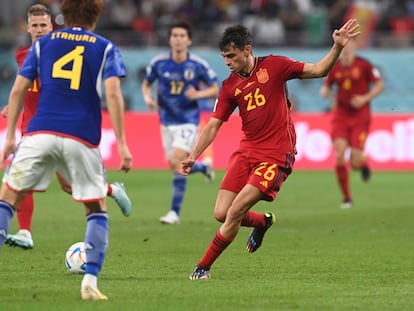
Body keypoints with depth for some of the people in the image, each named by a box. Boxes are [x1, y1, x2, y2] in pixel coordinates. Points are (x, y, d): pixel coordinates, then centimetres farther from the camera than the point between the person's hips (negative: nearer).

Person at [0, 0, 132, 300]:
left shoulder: (44, 43, 15)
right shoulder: (105, 48, 10)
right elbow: (113, 93, -4)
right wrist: (121, 143, -3)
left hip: (40, 134, 0)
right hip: (82, 139, 0)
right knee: (97, 209, 16)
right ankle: (90, 282, 1)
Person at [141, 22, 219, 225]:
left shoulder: (198, 65, -10)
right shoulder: (158, 63, -5)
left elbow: (215, 89, 0)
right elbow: (146, 84, 10)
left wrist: (198, 94, -19)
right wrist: (147, 97, -12)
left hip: (188, 121, -4)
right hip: (167, 121, 4)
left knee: (177, 162, -18)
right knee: (175, 167, 9)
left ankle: (175, 211, -8)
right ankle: (204, 167, 44)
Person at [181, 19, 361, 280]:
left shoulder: (274, 66, -3)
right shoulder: (229, 86, 8)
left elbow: (318, 70, -1)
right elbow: (213, 125, 11)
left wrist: (337, 47, -17)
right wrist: (193, 156, 2)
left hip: (276, 155, -5)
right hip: (247, 151, 5)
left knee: (235, 212, -15)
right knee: (221, 214, -2)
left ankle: (203, 267, -2)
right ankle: (263, 222, 29)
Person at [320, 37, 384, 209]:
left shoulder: (364, 65, -6)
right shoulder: (334, 68, 3)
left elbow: (380, 85, 0)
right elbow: (326, 87, 14)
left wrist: (365, 98, -13)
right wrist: (325, 92, -10)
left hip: (360, 116, -2)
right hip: (341, 116, 2)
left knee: (355, 162, -9)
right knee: (339, 156, -13)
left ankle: (363, 162, 32)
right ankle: (346, 197, 0)